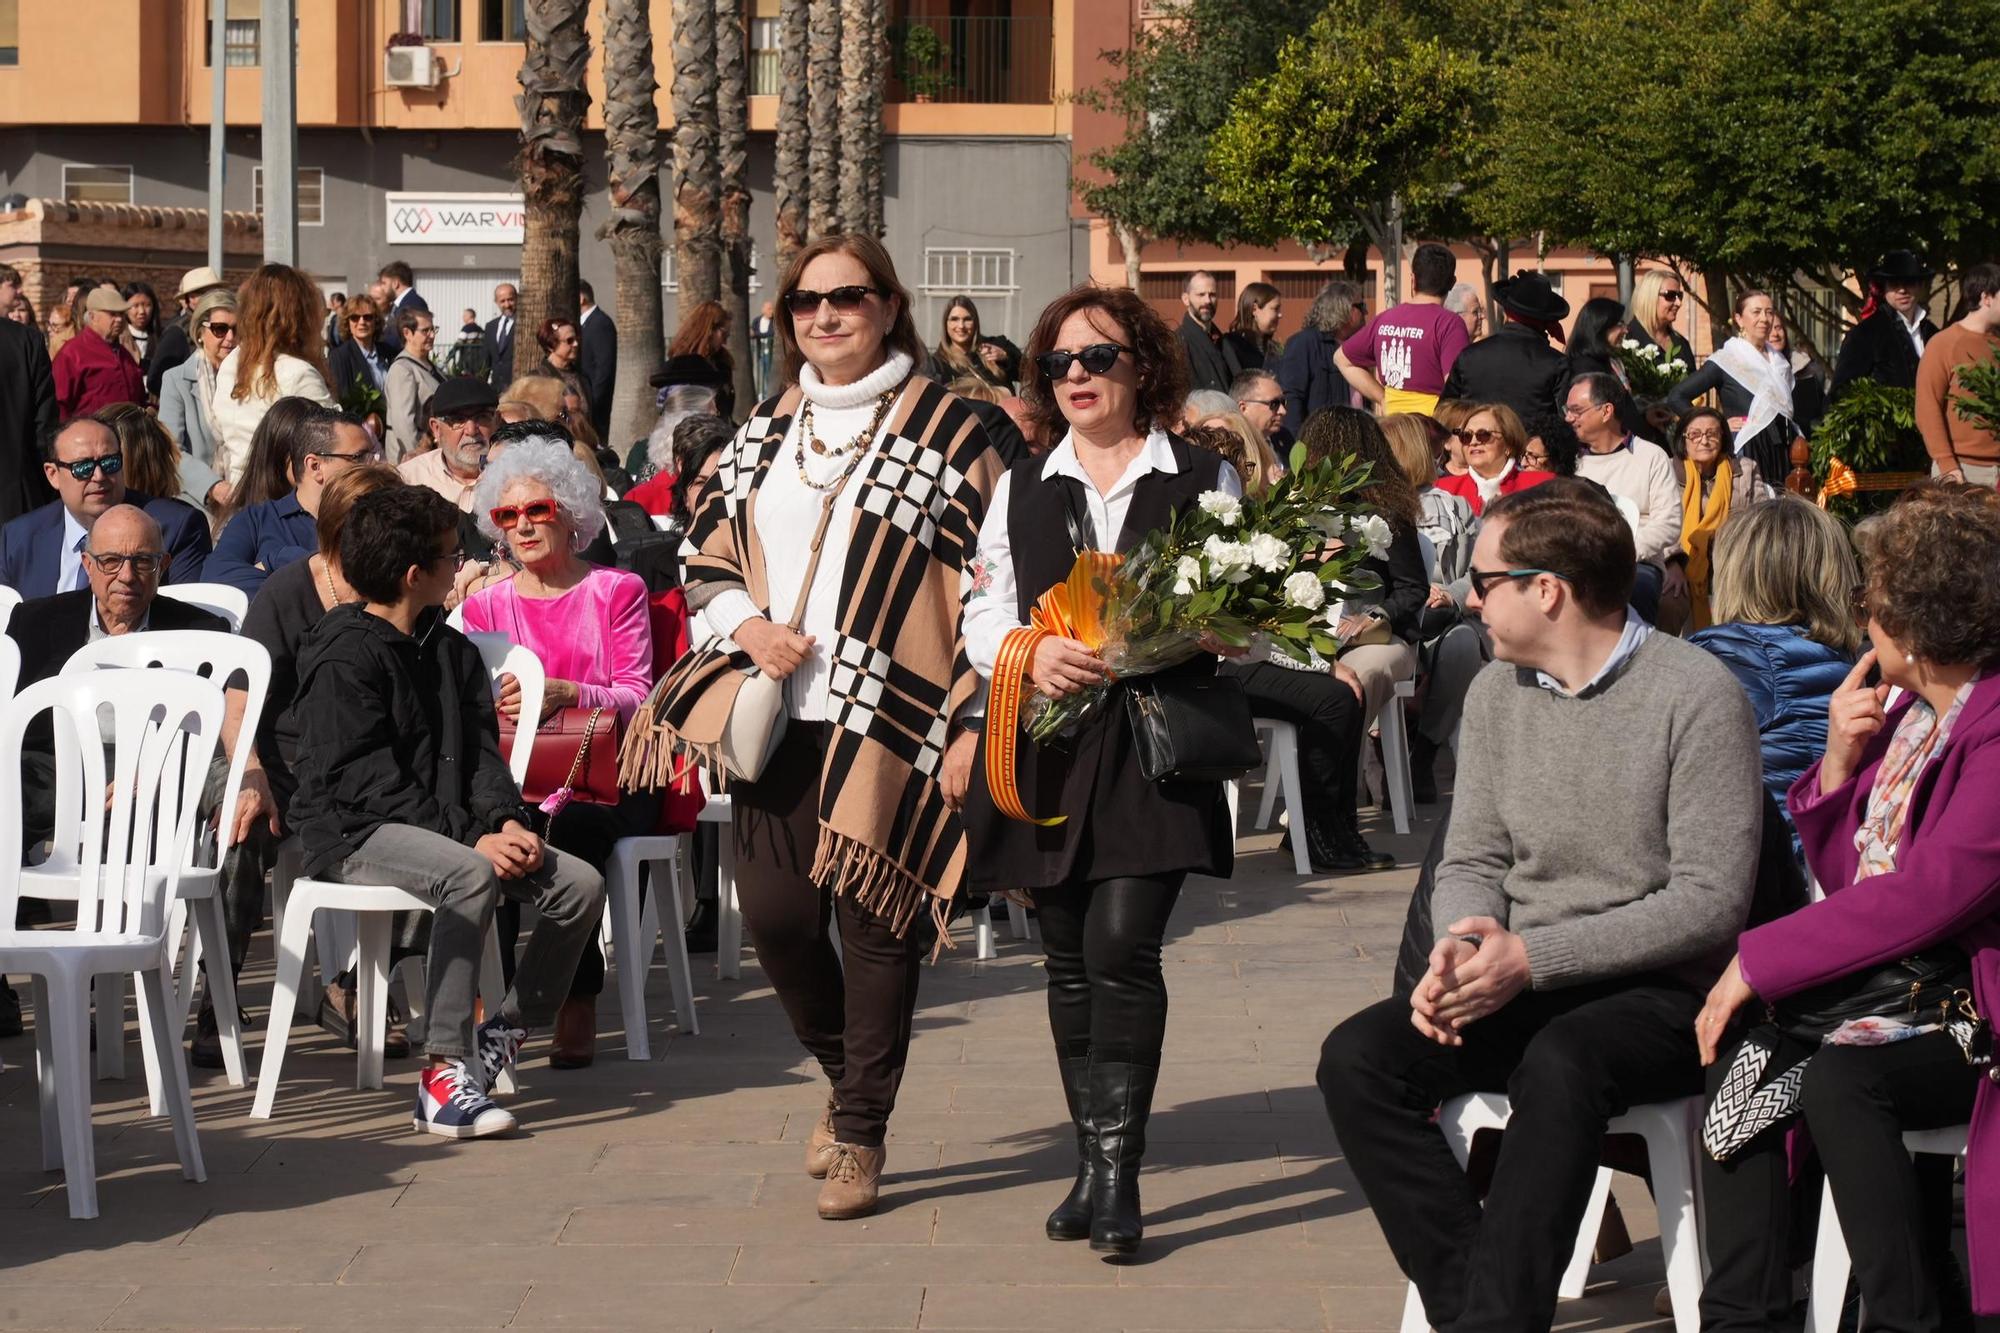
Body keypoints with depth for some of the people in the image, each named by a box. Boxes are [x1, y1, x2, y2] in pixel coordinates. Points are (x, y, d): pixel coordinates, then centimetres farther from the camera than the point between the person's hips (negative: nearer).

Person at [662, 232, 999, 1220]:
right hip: (782, 714, 5)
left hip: (889, 721, -5)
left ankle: (861, 1135, 11)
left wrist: (970, 724, -12)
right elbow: (704, 552, 20)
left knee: (874, 917, -1)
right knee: (774, 913, 0)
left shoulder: (944, 427, -3)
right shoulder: (766, 431, 14)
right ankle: (847, 1075, 27)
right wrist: (745, 622, -2)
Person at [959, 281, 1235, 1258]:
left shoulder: (1203, 482, 7)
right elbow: (982, 616, 10)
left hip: (1153, 745, -3)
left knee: (1122, 946, -15)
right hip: (1045, 747, 4)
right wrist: (1034, 655, -12)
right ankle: (1094, 1160, 15)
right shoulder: (1020, 490, 16)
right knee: (1068, 956, 6)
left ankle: (1117, 1167, -13)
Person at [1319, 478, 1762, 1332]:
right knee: (1358, 1058, -18)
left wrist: (1533, 957, -21)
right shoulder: (1498, 692, 10)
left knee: (1561, 1063, -38)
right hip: (1526, 992, 6)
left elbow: (1711, 901, -15)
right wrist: (1463, 945, -12)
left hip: (1663, 991, -6)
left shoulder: (1695, 696, -11)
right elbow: (1472, 861, 14)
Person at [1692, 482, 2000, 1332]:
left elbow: (1928, 894, -23)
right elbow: (1847, 879, 17)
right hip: (1889, 989, 8)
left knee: (1841, 1077, -30)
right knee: (1740, 1049, -13)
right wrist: (1839, 764, 0)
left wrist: (1757, 962, -19)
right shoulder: (1903, 711, 12)